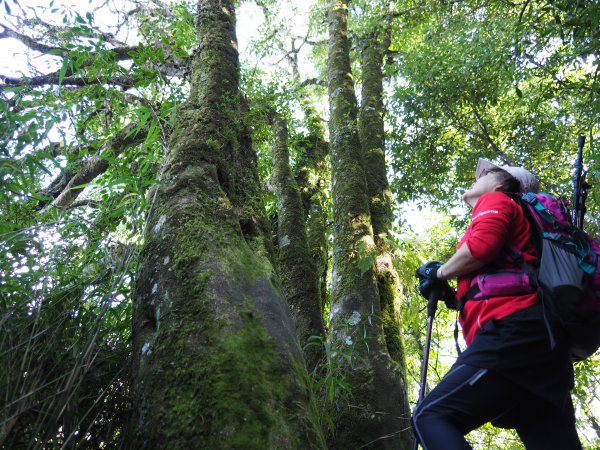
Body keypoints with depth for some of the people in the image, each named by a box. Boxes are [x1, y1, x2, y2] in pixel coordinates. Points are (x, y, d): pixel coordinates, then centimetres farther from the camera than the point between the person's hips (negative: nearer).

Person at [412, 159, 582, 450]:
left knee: (431, 417, -15)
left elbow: (482, 246, -13)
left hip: (513, 333, -10)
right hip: (538, 339, 10)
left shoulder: (495, 201, 11)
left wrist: (439, 274, 3)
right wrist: (451, 297, 22)